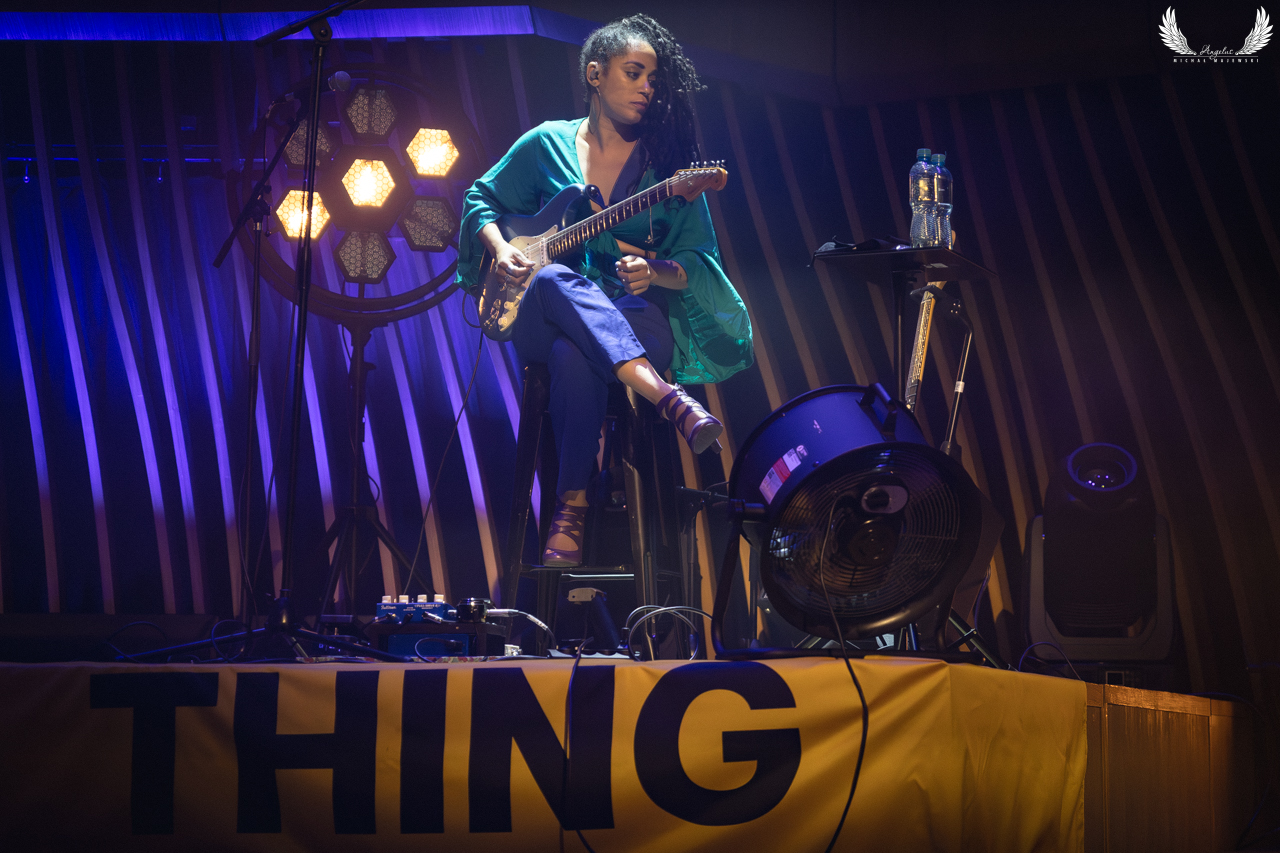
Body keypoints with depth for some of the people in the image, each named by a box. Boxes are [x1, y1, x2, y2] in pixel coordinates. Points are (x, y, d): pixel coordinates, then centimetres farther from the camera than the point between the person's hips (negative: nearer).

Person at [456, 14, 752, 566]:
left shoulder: (668, 160, 9)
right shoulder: (548, 145, 11)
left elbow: (701, 260, 5)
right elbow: (481, 200, 23)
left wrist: (656, 271, -17)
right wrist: (500, 249, 2)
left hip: (640, 320, -1)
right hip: (542, 320, 1)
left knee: (573, 353, -39)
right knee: (555, 280, -39)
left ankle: (572, 504, -32)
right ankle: (667, 398, -48)